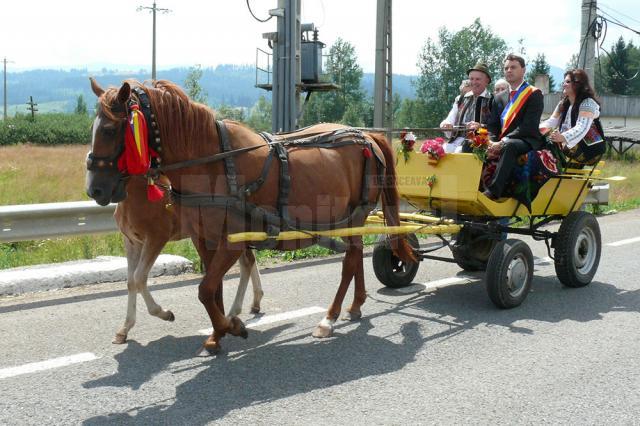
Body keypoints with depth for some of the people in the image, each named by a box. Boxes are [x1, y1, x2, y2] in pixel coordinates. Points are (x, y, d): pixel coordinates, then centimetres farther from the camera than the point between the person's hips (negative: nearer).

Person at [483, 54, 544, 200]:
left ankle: (493, 191, -48)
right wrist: (491, 143, -10)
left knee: (509, 146, -39)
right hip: (501, 143, 6)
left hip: (528, 142, -6)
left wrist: (503, 142, -20)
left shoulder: (534, 95, 2)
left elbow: (529, 126, -10)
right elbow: (492, 126, 13)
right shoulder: (499, 98, 21)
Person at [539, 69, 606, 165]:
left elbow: (581, 128, -27)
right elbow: (552, 121, 6)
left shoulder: (587, 103, -12)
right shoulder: (563, 103, 15)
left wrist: (563, 137, -46)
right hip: (568, 145, 8)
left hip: (589, 148, -7)